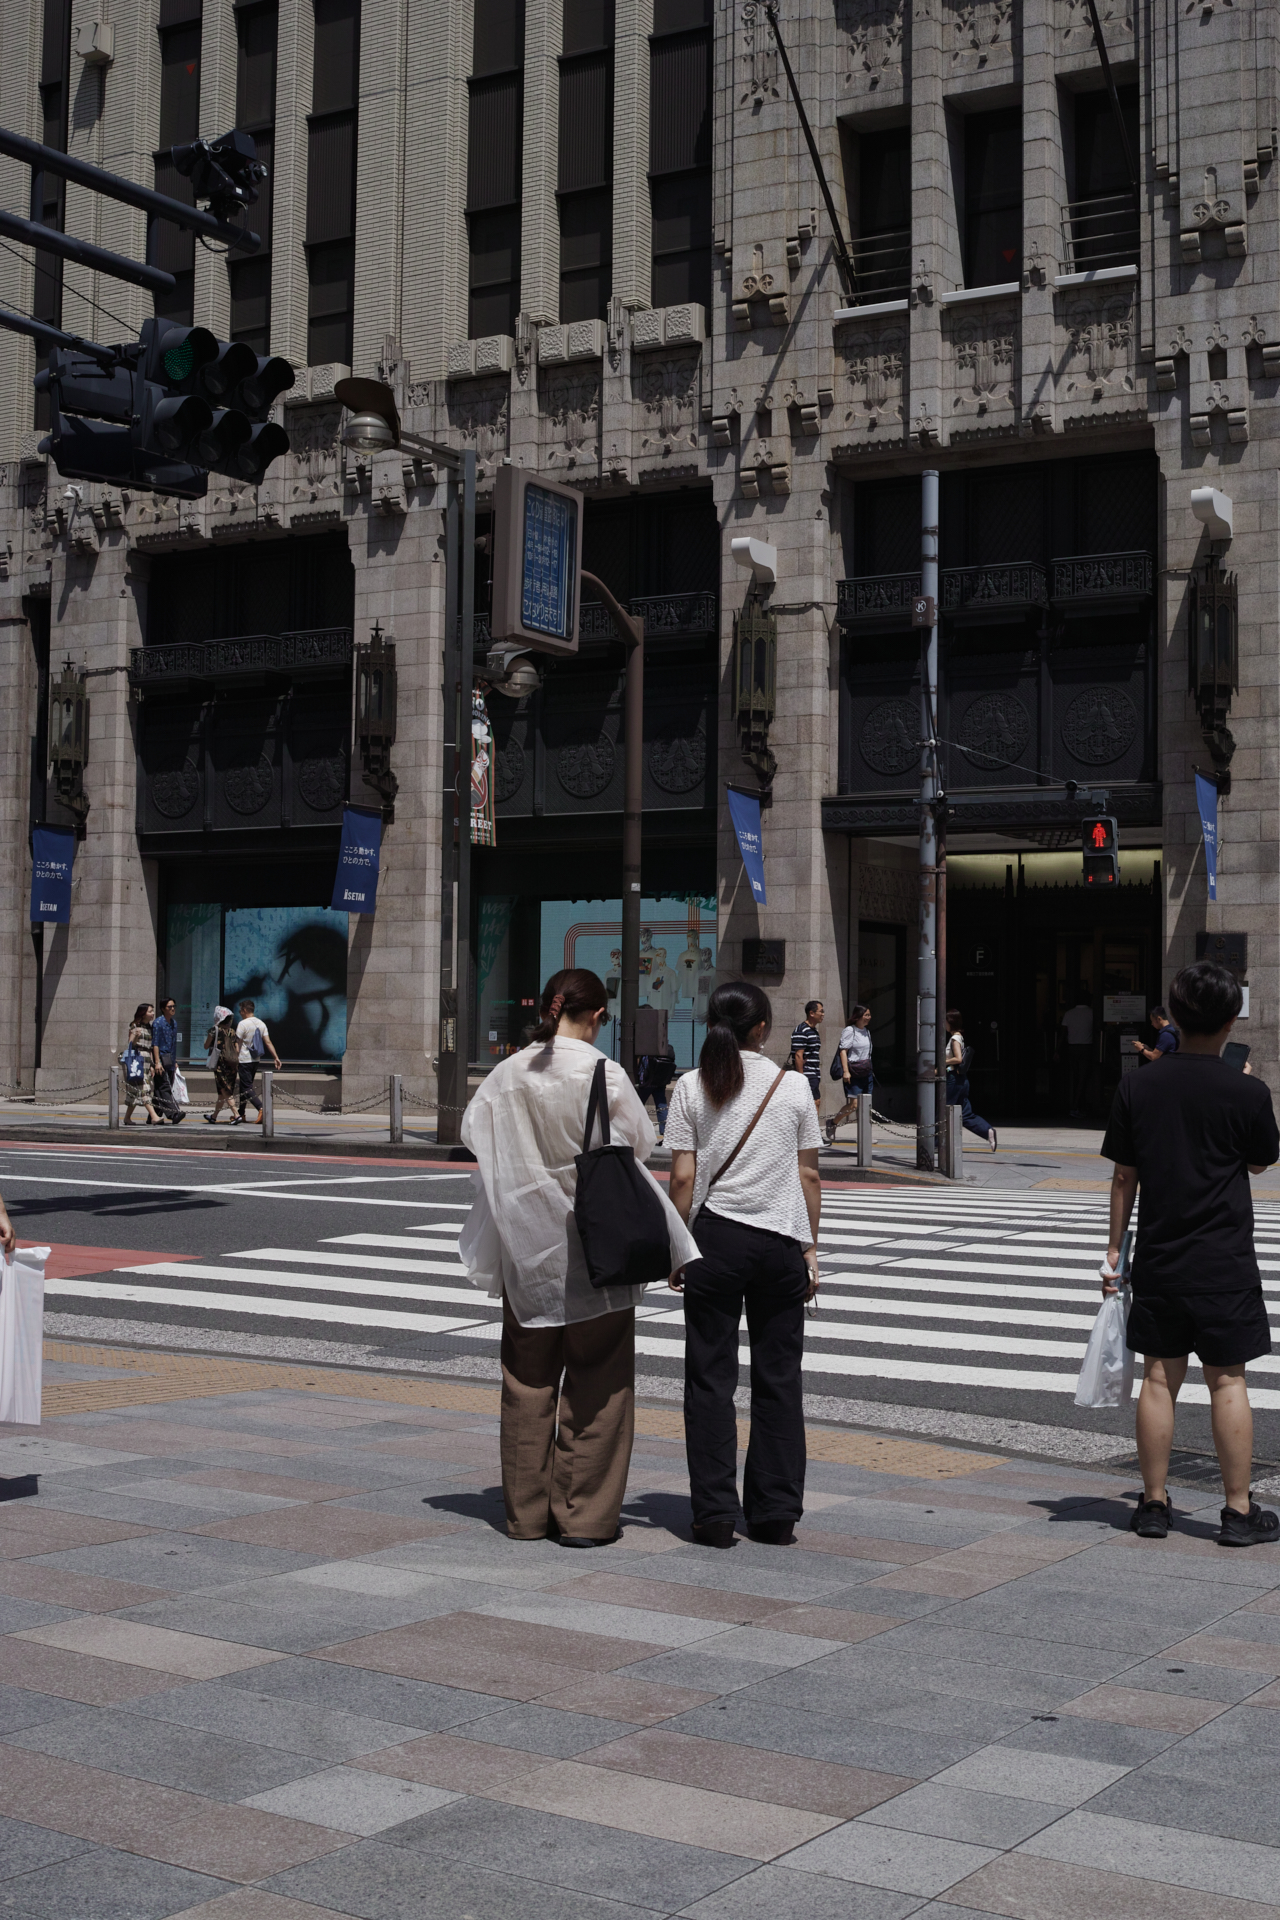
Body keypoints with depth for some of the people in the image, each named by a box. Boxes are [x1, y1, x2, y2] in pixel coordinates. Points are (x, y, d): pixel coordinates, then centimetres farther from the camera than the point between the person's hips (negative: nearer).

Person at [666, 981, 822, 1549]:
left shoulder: (692, 1088, -2)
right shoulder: (793, 1087, 1)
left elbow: (683, 1178, -5)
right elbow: (808, 1174, 3)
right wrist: (810, 1247, 11)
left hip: (715, 1237, -1)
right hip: (780, 1241, 1)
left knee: (710, 1376, 6)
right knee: (778, 1378, 9)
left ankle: (715, 1514, 6)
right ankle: (777, 1513, 13)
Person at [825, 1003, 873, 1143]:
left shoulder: (866, 1031, 16)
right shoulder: (849, 1031, -8)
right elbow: (843, 1050, -14)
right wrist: (845, 1071, -21)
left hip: (866, 1072, 8)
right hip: (853, 1072, -8)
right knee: (854, 1103, -14)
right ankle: (832, 1123, 4)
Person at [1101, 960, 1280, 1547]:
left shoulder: (1136, 1088, -3)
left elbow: (1123, 1176, 2)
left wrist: (1114, 1247, 10)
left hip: (1158, 1260, 3)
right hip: (1225, 1263, -3)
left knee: (1159, 1378, 9)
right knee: (1227, 1382, 4)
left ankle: (1154, 1503, 15)